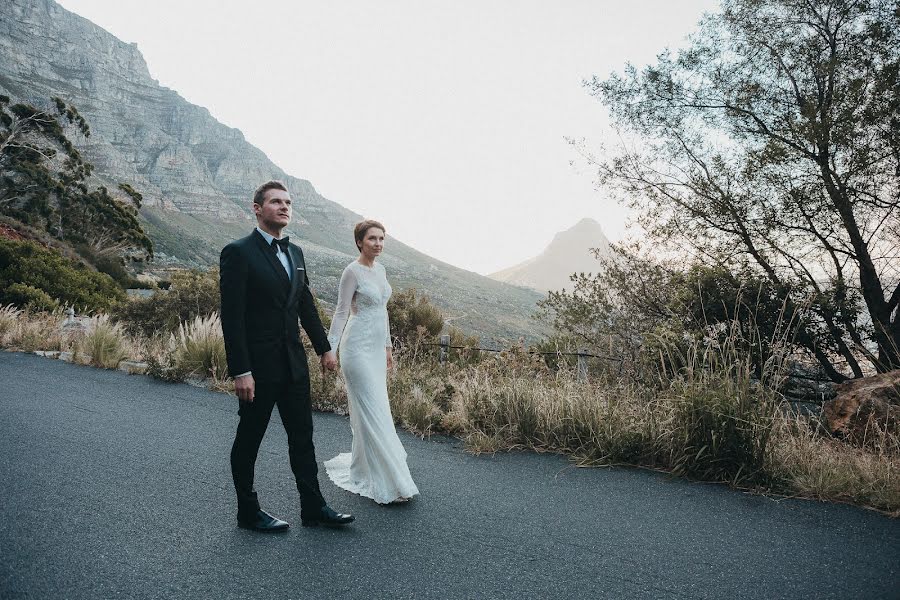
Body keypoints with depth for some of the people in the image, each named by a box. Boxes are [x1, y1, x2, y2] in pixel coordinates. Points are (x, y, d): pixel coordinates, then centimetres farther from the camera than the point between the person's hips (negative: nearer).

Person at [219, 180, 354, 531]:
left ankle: (313, 508, 24)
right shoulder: (238, 253, -12)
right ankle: (248, 513, 26)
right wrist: (240, 371, -20)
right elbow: (231, 317, -16)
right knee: (249, 439, 10)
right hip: (258, 366, -7)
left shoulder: (294, 252, 10)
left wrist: (324, 348, 14)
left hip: (294, 363, 7)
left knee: (302, 435, 12)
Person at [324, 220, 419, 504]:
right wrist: (329, 350, -16)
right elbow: (341, 313, -12)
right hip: (358, 347, -8)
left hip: (376, 347, 8)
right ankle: (389, 483, 0)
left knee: (370, 409, 14)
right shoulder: (352, 272, -12)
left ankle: (360, 467, 31)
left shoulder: (380, 269, 11)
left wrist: (387, 347, 20)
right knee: (373, 412, -6)